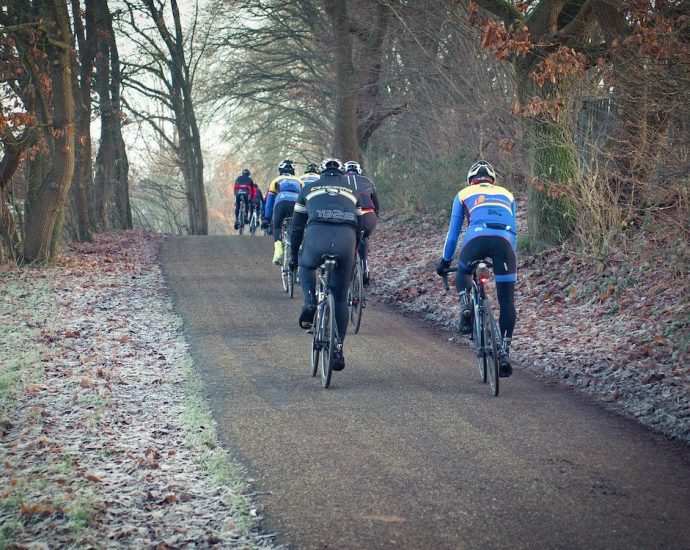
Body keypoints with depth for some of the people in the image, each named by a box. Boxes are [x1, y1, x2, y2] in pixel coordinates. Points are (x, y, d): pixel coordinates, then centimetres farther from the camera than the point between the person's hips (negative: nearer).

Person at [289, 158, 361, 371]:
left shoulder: (310, 188, 27)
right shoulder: (351, 191, 31)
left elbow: (297, 227, 30)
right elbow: (360, 227, 31)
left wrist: (294, 255, 39)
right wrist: (353, 256, 42)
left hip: (317, 235, -1)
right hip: (346, 238, 1)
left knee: (305, 266, 35)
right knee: (340, 298, 13)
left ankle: (310, 302, 8)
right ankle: (338, 349, 7)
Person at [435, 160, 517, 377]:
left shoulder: (464, 194, 29)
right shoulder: (507, 195, 34)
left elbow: (453, 232, 32)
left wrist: (445, 261, 42)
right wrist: (512, 257, 48)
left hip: (476, 239, -1)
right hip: (503, 241, 1)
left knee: (463, 273, 32)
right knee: (507, 301, 8)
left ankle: (465, 308, 4)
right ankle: (504, 352, -1)